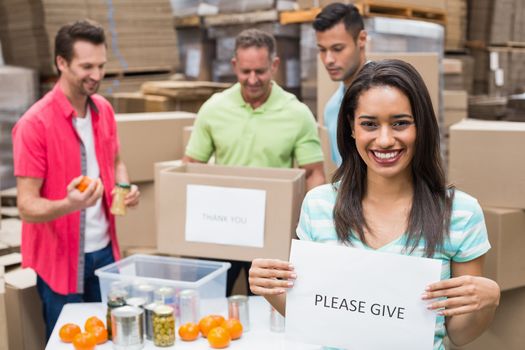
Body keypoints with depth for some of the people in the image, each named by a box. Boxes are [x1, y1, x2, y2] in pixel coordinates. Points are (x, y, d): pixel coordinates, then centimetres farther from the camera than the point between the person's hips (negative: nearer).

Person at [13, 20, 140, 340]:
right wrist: (69, 204, -37)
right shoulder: (35, 124, -18)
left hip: (104, 250, 6)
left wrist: (125, 187, -4)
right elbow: (27, 206, -18)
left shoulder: (104, 110, 2)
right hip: (59, 258, -5)